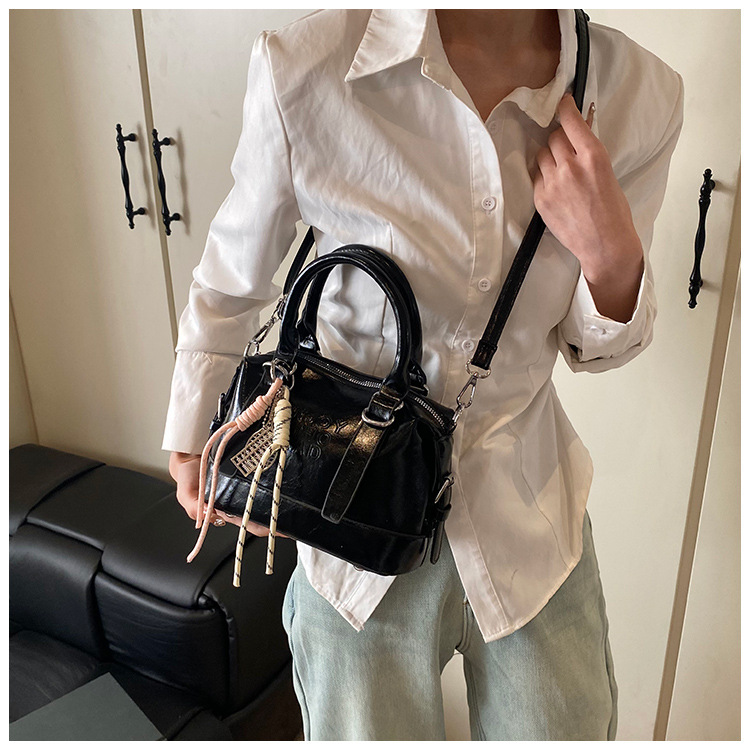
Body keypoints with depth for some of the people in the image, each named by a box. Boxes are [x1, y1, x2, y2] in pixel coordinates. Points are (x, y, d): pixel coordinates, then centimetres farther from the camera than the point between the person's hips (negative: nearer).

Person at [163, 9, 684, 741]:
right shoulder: (304, 69, -19)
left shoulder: (640, 95, -11)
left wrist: (612, 254, -22)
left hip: (528, 510, 3)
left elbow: (596, 347, 1)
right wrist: (188, 444, 10)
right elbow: (230, 283, -2)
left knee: (563, 726, 20)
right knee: (366, 730, 17)